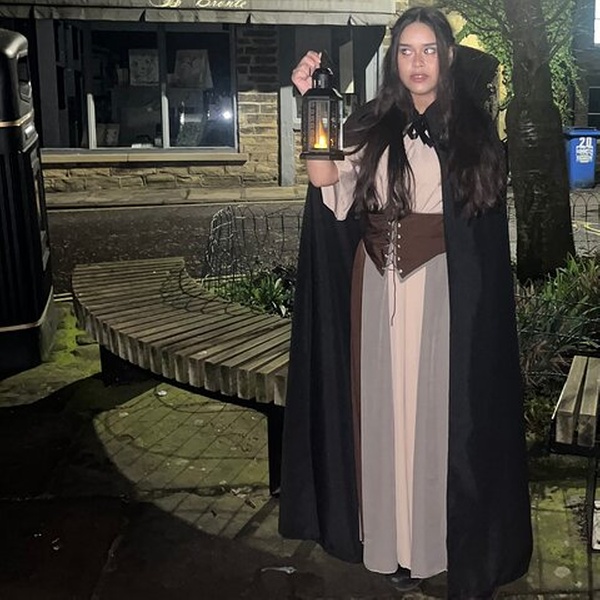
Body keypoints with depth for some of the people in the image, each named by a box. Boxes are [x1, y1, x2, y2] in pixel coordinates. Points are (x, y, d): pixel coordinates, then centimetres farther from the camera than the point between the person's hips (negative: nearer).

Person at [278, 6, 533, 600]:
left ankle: (453, 540, 18)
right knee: (389, 408, 5)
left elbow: (487, 224, 5)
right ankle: (397, 541, 19)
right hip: (381, 292, 2)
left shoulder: (473, 127, 6)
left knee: (446, 407, 2)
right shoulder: (372, 128, 8)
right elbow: (329, 182, -9)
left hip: (449, 293, -1)